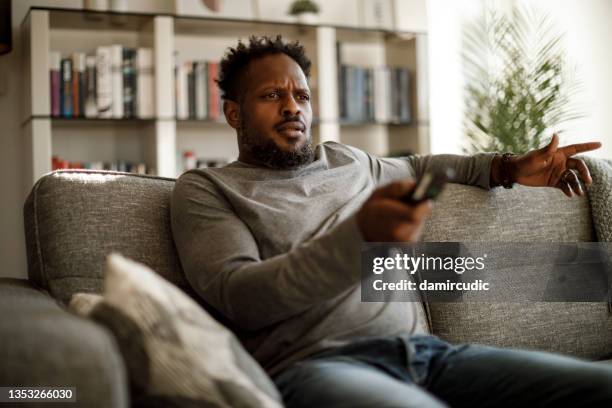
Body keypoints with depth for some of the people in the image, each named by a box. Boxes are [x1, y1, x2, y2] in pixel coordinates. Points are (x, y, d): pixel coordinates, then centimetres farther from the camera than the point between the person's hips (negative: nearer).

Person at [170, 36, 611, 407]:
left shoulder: (349, 161, 26)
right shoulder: (203, 188, 9)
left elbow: (414, 166, 47)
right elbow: (236, 296, -8)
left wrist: (507, 167, 33)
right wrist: (359, 237, -23)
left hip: (424, 350, 7)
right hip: (314, 362, -6)